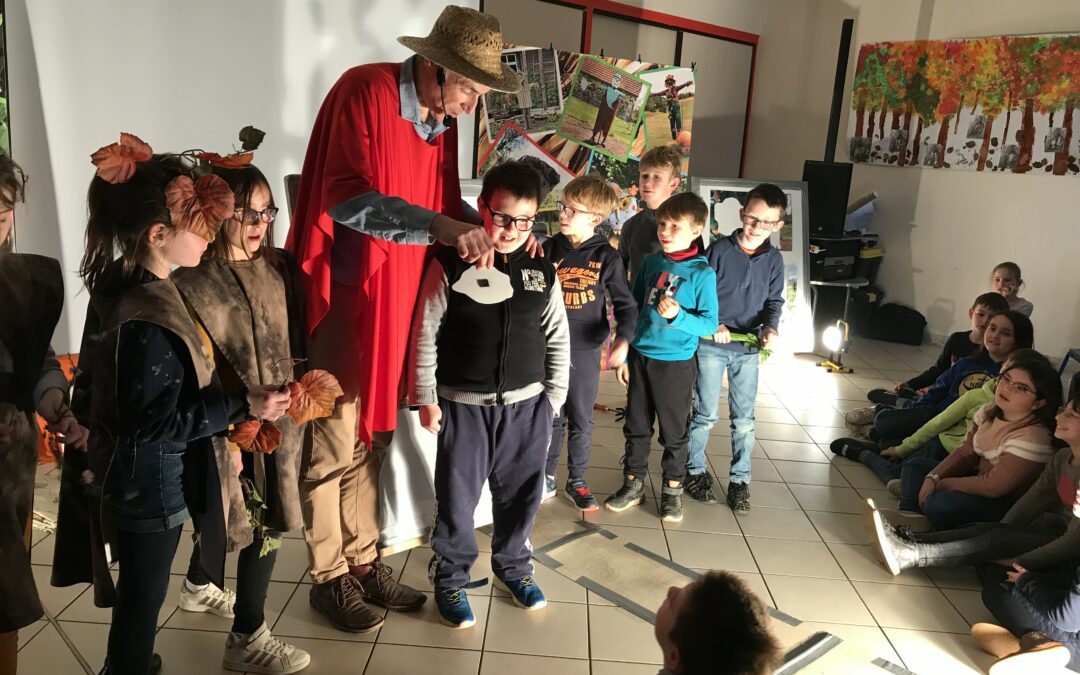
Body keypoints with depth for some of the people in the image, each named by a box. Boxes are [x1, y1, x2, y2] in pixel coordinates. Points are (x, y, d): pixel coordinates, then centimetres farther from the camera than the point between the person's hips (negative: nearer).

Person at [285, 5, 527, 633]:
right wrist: (441, 227, -35)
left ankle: (363, 562, 30)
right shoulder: (365, 91, -15)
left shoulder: (442, 117, 8)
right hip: (343, 297, -7)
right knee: (333, 445, 4)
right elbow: (347, 198, -26)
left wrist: (486, 225, -3)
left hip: (398, 300, 7)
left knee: (374, 437, 15)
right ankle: (330, 577, 22)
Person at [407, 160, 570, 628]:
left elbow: (558, 339, 8)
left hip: (527, 405, 3)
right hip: (464, 405, -3)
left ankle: (513, 565, 39)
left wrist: (554, 397, 6)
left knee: (521, 492, 15)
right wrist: (426, 397, -6)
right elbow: (425, 335, -5)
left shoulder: (543, 272, 2)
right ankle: (450, 577, 29)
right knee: (457, 497, 7)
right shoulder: (451, 265, -9)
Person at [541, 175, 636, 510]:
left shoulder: (606, 257, -6)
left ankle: (577, 482, 27)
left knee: (581, 420, 11)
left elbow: (625, 304, -3)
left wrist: (623, 340, -18)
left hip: (585, 350, -1)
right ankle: (547, 478, 27)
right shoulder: (549, 249, -2)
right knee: (551, 417, 11)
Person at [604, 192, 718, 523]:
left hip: (676, 362, -4)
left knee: (673, 431, 10)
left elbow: (709, 324, -10)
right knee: (636, 426, 14)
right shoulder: (650, 263, 2)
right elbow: (632, 309, 9)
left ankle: (672, 490, 27)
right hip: (640, 356, 4)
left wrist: (677, 315, -28)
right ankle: (633, 484, 30)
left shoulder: (702, 273, -11)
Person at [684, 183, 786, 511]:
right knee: (705, 414, 6)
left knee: (744, 417, 9)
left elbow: (774, 301, 9)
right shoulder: (720, 250, -9)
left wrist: (770, 326, -11)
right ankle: (696, 469, 25)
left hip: (748, 349, 3)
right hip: (711, 345, -3)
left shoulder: (774, 260, 1)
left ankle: (740, 479, 22)